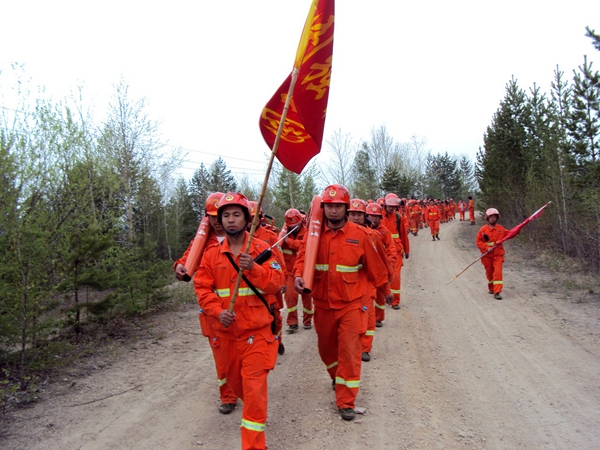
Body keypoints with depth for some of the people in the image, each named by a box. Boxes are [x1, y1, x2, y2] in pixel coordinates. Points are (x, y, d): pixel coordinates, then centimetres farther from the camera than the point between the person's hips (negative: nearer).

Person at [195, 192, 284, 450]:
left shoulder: (262, 249, -4)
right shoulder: (212, 253, 3)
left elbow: (276, 283, -10)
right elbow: (203, 288, 0)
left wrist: (253, 268, -27)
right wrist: (218, 311, -16)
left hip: (257, 329, -4)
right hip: (226, 330, 4)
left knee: (254, 384, -7)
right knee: (235, 380, 21)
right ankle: (255, 409, 51)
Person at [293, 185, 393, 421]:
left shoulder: (358, 234, -8)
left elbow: (374, 264, 2)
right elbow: (303, 258, -5)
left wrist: (385, 290, 13)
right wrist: (298, 276, -26)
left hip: (350, 304, -3)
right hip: (323, 304, 3)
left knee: (349, 352, -3)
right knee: (326, 347, 21)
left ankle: (346, 401, 10)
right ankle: (337, 377, 50)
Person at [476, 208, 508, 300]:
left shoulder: (501, 229, 3)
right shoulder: (483, 229, -4)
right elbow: (478, 241, -5)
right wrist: (487, 248, -16)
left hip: (498, 255, 0)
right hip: (487, 255, 0)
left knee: (498, 272, -11)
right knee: (489, 272, 14)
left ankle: (497, 292, -11)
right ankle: (491, 288, 36)